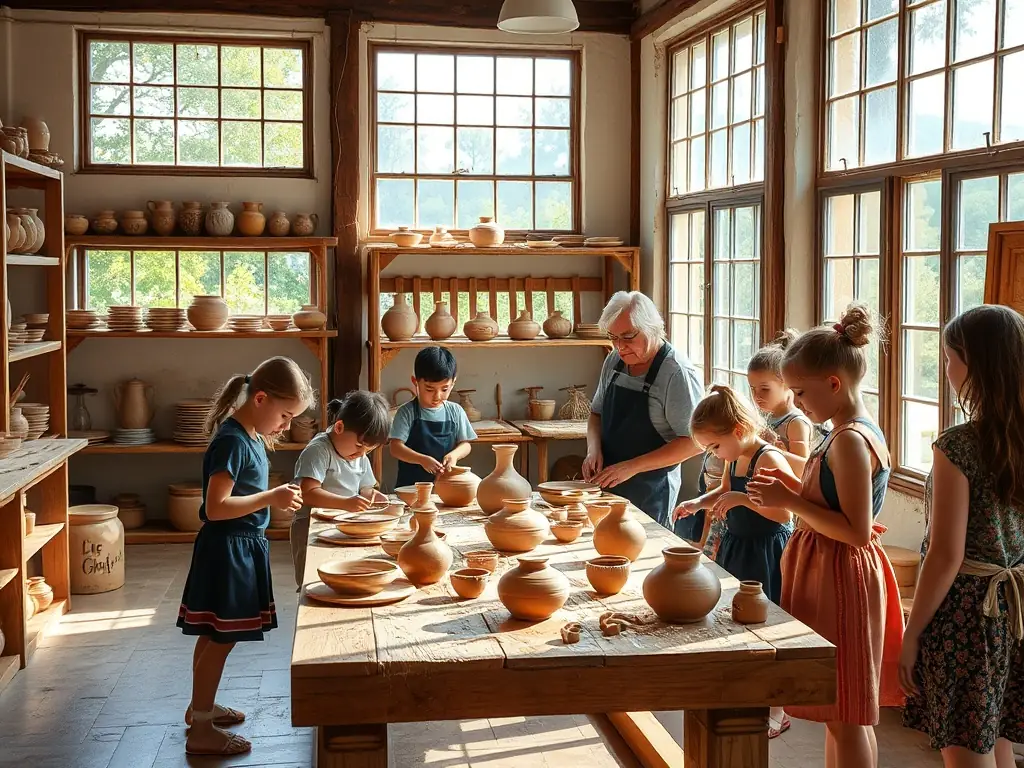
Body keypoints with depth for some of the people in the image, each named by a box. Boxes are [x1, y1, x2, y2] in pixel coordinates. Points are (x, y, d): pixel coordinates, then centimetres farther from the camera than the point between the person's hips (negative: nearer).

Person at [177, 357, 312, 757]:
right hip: (227, 548, -10)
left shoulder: (250, 435, 7)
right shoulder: (232, 441, -22)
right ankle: (201, 731, 8)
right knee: (221, 638, -1)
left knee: (214, 636, 21)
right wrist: (271, 498, -24)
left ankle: (201, 706, 35)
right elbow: (216, 507, -26)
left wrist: (276, 498, 5)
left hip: (242, 546, 10)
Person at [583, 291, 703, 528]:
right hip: (608, 485, 6)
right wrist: (593, 449, -3)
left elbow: (693, 443, -18)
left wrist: (632, 467, -21)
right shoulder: (614, 361, 4)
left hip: (650, 493, -6)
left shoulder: (677, 373, -17)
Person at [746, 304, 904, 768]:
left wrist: (790, 502, -21)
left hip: (840, 579, -10)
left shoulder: (849, 441, -21)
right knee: (846, 712, 19)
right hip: (837, 575, 10)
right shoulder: (856, 434, 10)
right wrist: (793, 490, 6)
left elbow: (856, 531, -26)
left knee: (845, 715, 0)